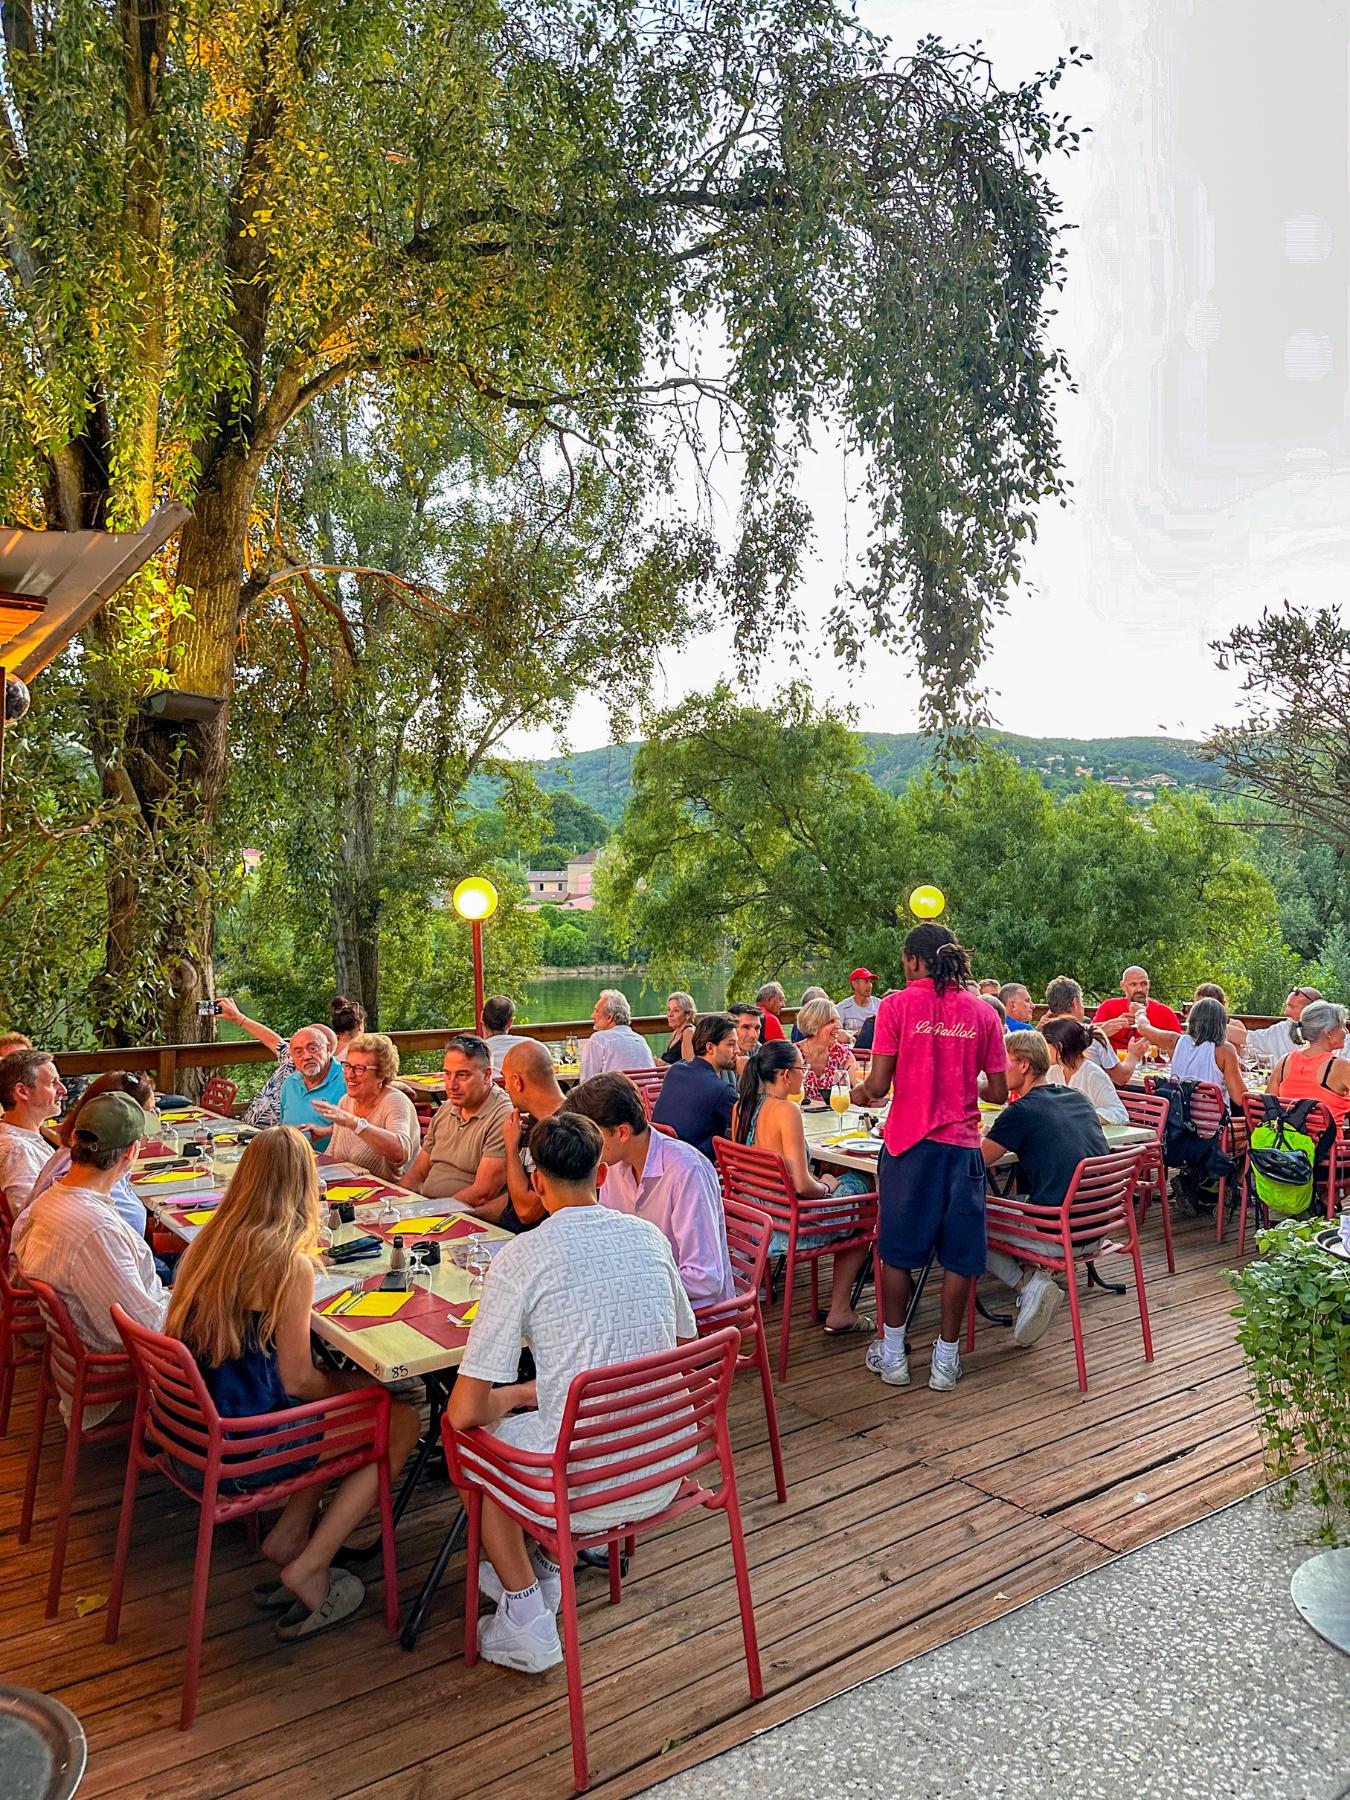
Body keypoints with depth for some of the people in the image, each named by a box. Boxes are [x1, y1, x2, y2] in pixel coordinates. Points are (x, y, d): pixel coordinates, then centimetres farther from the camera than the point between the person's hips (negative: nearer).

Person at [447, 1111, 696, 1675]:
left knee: (473, 1432, 23)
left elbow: (465, 1411, -16)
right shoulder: (651, 1237, 0)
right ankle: (542, 1570, 40)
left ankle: (526, 1620, 24)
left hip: (586, 1492, -5)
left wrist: (503, 1399, 10)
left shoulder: (521, 1257, -16)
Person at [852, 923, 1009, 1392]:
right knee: (959, 1255, 10)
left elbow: (879, 1084, -8)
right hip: (961, 1144, 2)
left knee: (897, 1251, 12)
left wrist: (859, 1094, 14)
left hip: (908, 1142, -1)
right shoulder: (983, 1012, 3)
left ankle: (892, 1354, 20)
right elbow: (998, 1091, 5)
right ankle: (945, 1360, 17)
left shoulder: (897, 1005, -5)